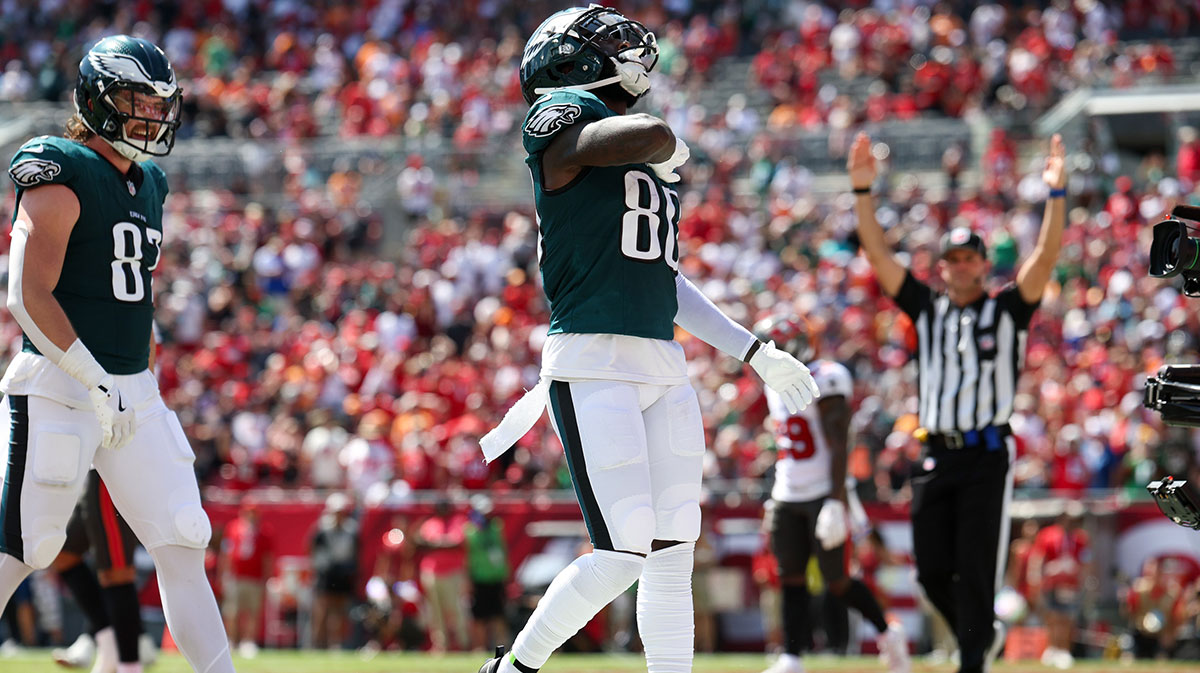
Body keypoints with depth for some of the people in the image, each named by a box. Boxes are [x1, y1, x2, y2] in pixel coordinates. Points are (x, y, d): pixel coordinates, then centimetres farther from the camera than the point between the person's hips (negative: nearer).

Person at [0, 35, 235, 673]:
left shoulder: (147, 187, 16)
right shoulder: (62, 177, -11)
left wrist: (133, 388, 18)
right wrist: (95, 382, -20)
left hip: (136, 393, 8)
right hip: (59, 390, -8)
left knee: (184, 547, 5)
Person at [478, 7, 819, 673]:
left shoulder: (652, 168, 22)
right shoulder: (560, 117, -5)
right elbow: (653, 137, -23)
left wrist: (755, 353, 23)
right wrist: (672, 153, 1)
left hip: (664, 367, 8)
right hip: (593, 367, -8)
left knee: (672, 555, 5)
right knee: (623, 555, -12)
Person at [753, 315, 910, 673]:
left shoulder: (824, 381, -13)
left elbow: (838, 447, -18)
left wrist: (836, 502, -24)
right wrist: (775, 501, 20)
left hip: (824, 494, -8)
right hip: (788, 497, 8)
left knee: (837, 583, -4)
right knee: (791, 580, -1)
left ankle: (887, 634, 17)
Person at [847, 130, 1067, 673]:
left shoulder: (1007, 311, 6)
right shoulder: (927, 310, 14)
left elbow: (1046, 256, -6)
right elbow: (878, 253, 9)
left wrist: (1056, 194, -19)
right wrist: (863, 190, 1)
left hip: (987, 456, -4)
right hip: (934, 458, 4)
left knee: (975, 572, -8)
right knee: (932, 572, 4)